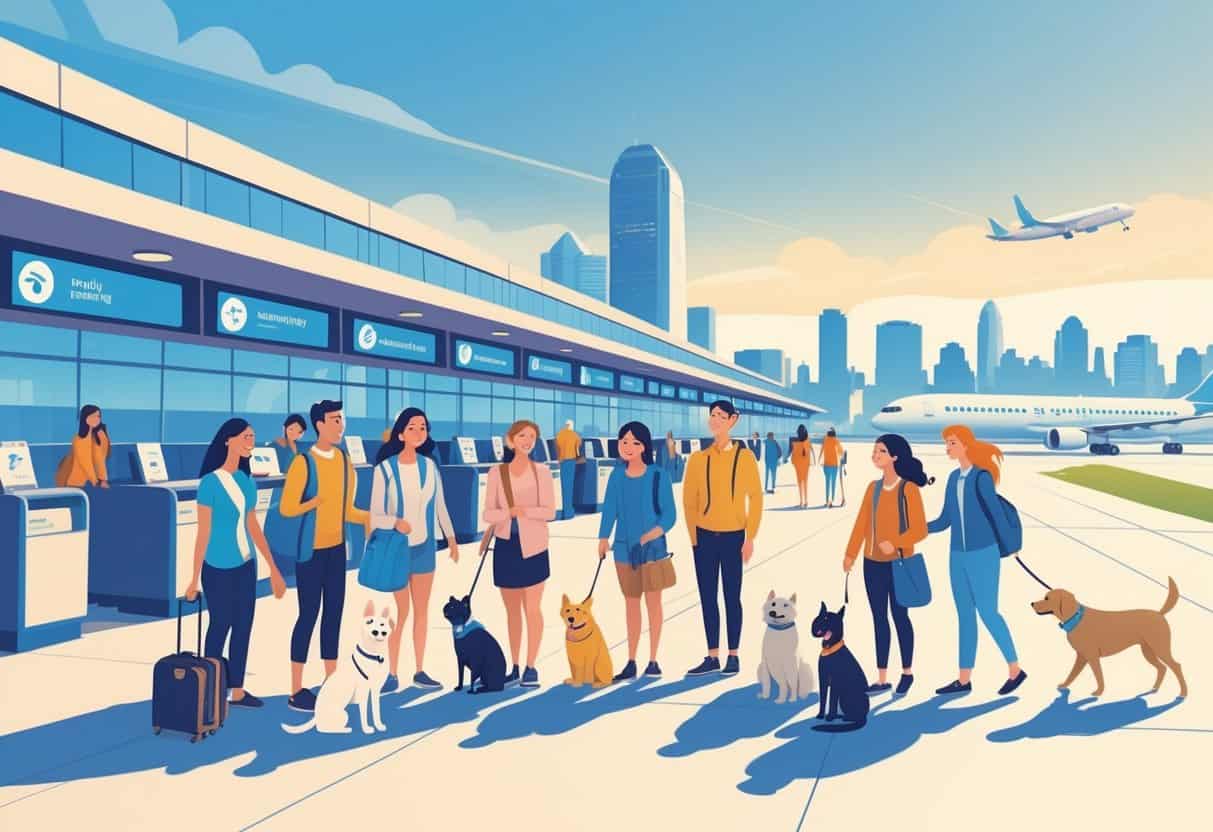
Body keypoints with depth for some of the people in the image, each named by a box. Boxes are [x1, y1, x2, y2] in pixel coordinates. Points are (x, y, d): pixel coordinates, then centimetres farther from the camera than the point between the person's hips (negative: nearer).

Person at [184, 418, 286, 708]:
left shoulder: (247, 481, 4)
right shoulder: (210, 482, -14)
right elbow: (203, 533, -12)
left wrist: (273, 568, 15)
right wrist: (195, 578, -11)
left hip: (246, 564, 6)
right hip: (218, 567, -6)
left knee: (243, 626, 11)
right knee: (220, 626, 7)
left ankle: (237, 690, 24)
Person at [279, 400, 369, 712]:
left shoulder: (344, 460, 6)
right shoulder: (303, 463, -14)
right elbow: (286, 508, -14)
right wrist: (315, 502, -27)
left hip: (337, 548, 6)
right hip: (311, 550, -6)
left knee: (334, 613, 11)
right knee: (309, 614, -1)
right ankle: (296, 691, 10)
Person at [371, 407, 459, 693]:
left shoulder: (430, 465, 1)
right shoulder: (385, 469, -12)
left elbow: (440, 506, 9)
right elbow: (375, 516, -13)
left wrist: (451, 538, 7)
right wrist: (395, 522, -31)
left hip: (425, 546, 4)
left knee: (422, 610, 10)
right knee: (400, 611, 0)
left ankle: (420, 672, 20)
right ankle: (393, 674, 13)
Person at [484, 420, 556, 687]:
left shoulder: (542, 472, -2)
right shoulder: (497, 472, 3)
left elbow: (550, 511, -6)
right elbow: (488, 513, -1)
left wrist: (525, 511, -22)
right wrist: (508, 512, -21)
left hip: (533, 547, -2)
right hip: (505, 546, 2)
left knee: (532, 609, 0)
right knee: (512, 611, 11)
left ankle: (531, 667, 9)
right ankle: (514, 667, 20)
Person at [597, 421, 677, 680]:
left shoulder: (659, 476, -9)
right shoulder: (616, 476, 0)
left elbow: (670, 514, -9)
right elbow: (609, 509, -2)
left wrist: (655, 532, -26)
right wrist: (603, 538, -15)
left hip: (652, 548, -3)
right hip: (624, 548, 3)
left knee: (653, 601, 6)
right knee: (631, 603, 11)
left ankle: (653, 661, 18)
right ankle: (631, 662, 20)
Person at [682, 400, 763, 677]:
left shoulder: (744, 456, -3)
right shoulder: (698, 458, 0)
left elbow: (755, 497, -1)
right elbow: (689, 500, 3)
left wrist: (750, 537, -4)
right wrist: (694, 536, 1)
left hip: (733, 537, -2)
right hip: (704, 537, 2)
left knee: (732, 597, 6)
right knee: (707, 598, 8)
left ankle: (733, 656, 18)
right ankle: (712, 657, 18)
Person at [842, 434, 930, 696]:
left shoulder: (908, 489, -10)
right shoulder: (873, 488, 7)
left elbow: (920, 530, -13)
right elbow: (861, 523, 7)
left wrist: (895, 543, -27)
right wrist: (850, 554, -2)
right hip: (872, 564, 5)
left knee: (899, 617, 7)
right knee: (879, 619, 9)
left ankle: (907, 673, 27)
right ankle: (882, 679, 17)